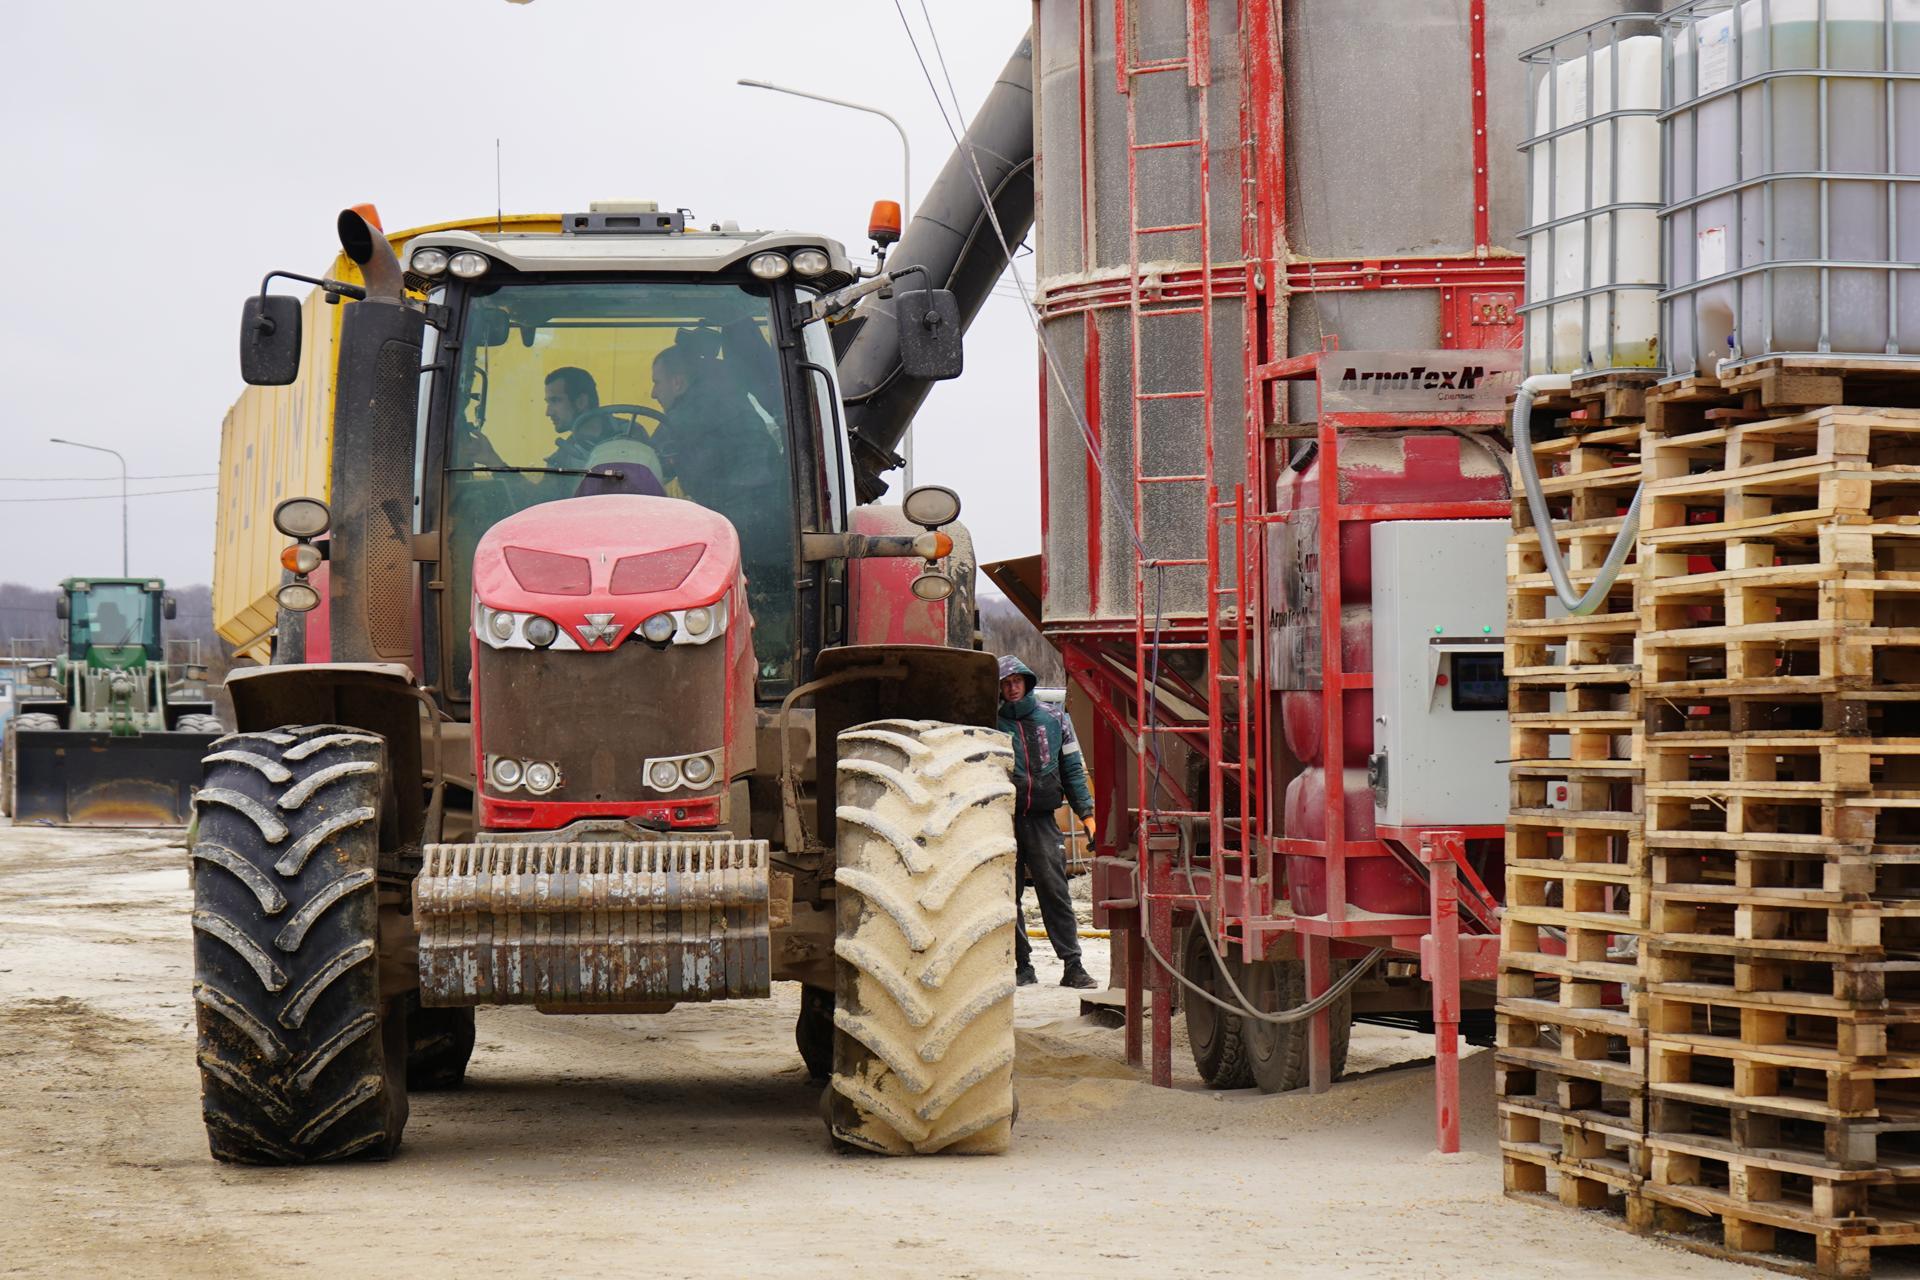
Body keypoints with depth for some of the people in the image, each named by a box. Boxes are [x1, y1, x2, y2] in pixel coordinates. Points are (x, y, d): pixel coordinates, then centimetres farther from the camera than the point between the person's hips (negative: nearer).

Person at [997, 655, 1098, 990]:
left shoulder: (1053, 719, 9)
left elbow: (1073, 769, 14)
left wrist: (1086, 812, 8)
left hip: (1042, 819, 0)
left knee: (1054, 889, -8)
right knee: (1010, 895, 2)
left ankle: (1072, 965, -9)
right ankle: (1022, 965, 10)